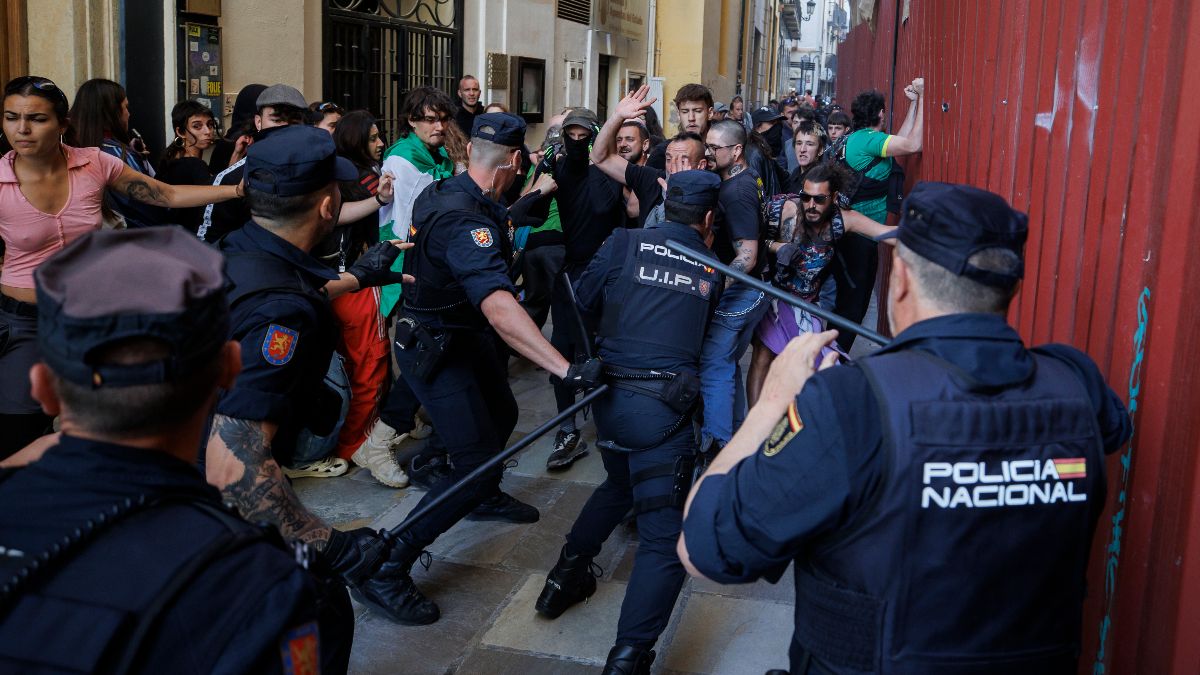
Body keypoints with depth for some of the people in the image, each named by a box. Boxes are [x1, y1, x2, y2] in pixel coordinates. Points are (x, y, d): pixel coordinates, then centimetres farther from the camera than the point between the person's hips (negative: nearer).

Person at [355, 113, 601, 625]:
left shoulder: (444, 191, -2)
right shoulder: (464, 220, -33)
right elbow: (499, 307, -48)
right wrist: (567, 369, -55)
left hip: (462, 337, 10)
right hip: (434, 351, -10)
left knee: (502, 414, 28)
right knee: (478, 464, -13)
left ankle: (487, 495, 56)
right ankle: (383, 571, -8)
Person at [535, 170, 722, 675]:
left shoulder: (625, 244, 6)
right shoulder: (712, 270, 8)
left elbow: (584, 299, 14)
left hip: (609, 393, 4)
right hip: (664, 407, -3)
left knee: (620, 483, 33)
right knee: (665, 537, -4)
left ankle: (566, 575, 34)